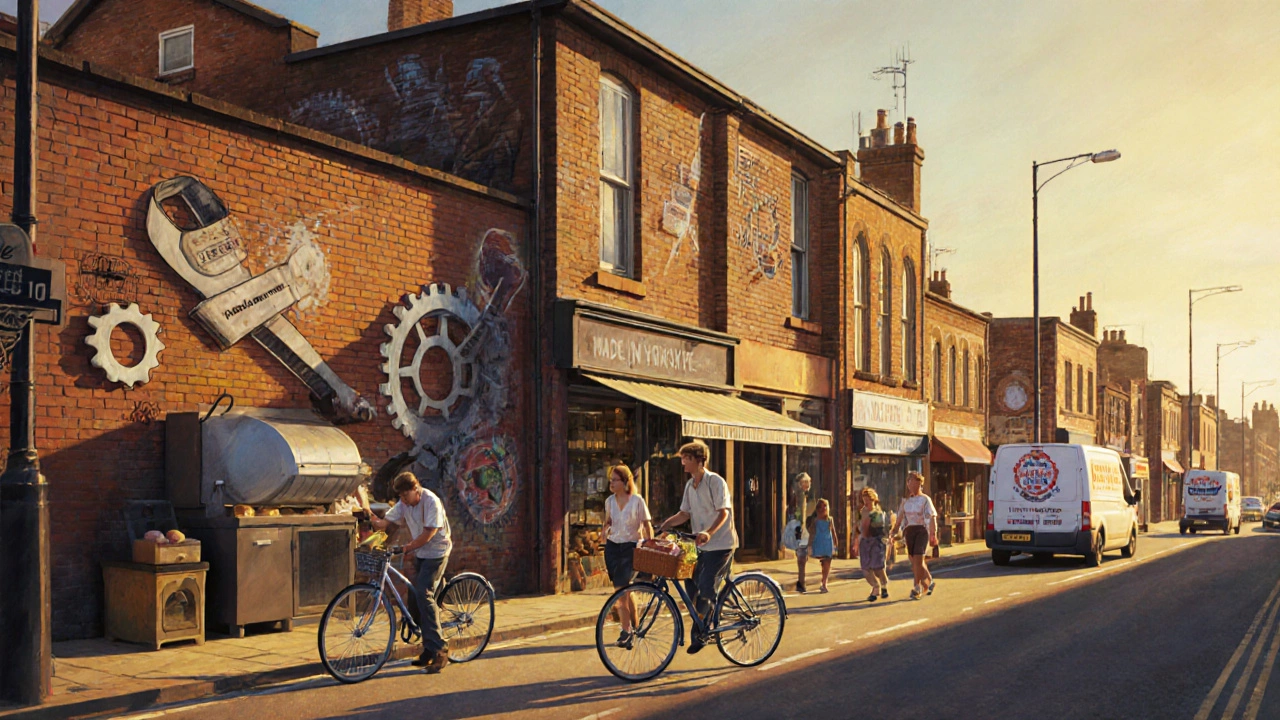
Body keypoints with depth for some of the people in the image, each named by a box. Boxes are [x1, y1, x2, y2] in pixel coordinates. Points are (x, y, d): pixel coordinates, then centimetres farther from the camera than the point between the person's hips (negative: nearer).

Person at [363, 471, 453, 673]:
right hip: (420, 553, 8)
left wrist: (407, 548, -23)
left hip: (436, 552, -8)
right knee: (414, 600, 3)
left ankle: (439, 650, -18)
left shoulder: (431, 501, -20)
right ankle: (429, 649, 14)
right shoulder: (404, 504, 2)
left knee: (424, 594, -21)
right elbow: (386, 524, -2)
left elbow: (428, 534, -22)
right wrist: (370, 516, -20)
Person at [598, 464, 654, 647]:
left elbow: (647, 525, -5)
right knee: (623, 590, 8)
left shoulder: (637, 501, -9)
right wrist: (605, 528, -1)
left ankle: (627, 631, -2)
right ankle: (633, 627, 21)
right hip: (612, 547, 5)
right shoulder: (609, 501, 4)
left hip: (631, 548, -5)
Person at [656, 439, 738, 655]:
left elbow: (724, 512, -21)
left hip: (721, 543, -8)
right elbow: (684, 513, 13)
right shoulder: (690, 485, 9)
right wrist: (664, 525, -4)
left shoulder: (715, 482, -14)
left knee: (706, 587, -14)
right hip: (701, 545, 8)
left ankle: (698, 633, -2)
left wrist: (708, 532, -37)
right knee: (690, 584, 4)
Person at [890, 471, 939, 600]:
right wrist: (894, 531, 10)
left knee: (918, 559, -13)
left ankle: (917, 588, -6)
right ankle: (928, 582, 28)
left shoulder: (924, 499, -2)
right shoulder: (905, 500, 13)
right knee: (915, 561, 8)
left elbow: (932, 517, -7)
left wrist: (933, 534, -15)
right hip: (909, 531, 5)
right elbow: (900, 518, 15)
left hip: (922, 530, -5)